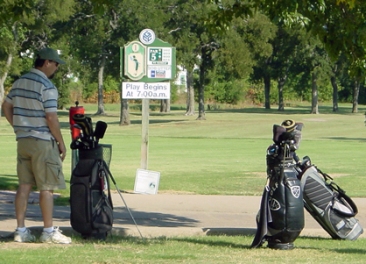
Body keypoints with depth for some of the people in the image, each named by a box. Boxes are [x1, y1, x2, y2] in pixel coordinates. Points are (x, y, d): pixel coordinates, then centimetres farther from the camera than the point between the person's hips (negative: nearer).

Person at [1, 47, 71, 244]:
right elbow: (51, 118, -18)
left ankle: (21, 230, 9)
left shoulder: (19, 82, 9)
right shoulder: (47, 86, -15)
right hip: (43, 142, -7)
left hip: (23, 140, 7)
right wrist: (61, 143, -9)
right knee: (47, 187, -2)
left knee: (24, 185, 9)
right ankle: (48, 231, 0)